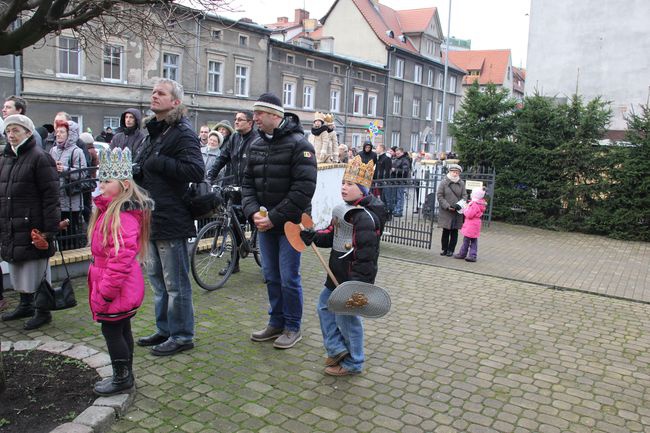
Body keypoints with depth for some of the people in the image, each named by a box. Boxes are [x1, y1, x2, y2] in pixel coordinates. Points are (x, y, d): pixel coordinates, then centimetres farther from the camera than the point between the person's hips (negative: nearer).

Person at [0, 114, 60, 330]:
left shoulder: (39, 157, -10)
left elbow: (51, 196, -15)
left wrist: (49, 229, -18)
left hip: (33, 228, -8)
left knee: (36, 270, 0)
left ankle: (43, 311, 13)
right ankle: (25, 305, 32)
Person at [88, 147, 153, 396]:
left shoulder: (123, 216, -24)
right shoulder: (109, 209, 11)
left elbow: (121, 257, -28)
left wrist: (106, 291, -23)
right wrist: (102, 288, 21)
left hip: (116, 290, -10)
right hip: (123, 290, 10)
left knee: (111, 330, 3)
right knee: (121, 329, 18)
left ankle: (122, 378, 17)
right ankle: (124, 375, 31)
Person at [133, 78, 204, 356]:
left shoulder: (183, 133, -13)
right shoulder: (154, 132, 17)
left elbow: (196, 171, -26)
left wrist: (158, 163, -21)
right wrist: (137, 172, 8)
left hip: (171, 220, -10)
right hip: (152, 218, 10)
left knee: (176, 283, 0)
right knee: (157, 279, 18)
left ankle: (181, 336, 14)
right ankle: (164, 330, 31)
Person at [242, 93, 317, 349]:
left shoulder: (299, 144, -11)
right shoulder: (256, 145, 10)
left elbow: (303, 188, -18)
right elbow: (248, 183, 12)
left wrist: (274, 218, -18)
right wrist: (253, 212, -7)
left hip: (290, 223, -6)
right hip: (264, 223, 6)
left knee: (288, 278, 0)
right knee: (271, 276, 13)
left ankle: (293, 327, 17)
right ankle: (276, 322, 29)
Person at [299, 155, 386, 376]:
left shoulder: (366, 218, -22)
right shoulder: (344, 210, 9)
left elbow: (365, 256, -25)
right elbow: (331, 236, 16)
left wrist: (356, 284, -26)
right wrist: (310, 235, 0)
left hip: (354, 279, -10)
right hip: (338, 275, 10)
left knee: (347, 317, 3)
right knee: (324, 306, 20)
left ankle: (353, 363, 24)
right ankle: (337, 349, 34)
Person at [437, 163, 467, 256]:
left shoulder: (461, 183, 6)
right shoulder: (444, 182, -2)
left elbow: (464, 196, 7)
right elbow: (439, 196, -4)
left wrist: (459, 204, -12)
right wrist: (447, 206, -12)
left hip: (457, 212, 2)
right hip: (446, 212, -2)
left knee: (454, 232, 5)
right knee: (446, 231, 5)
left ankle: (451, 250, 13)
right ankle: (444, 249, 17)